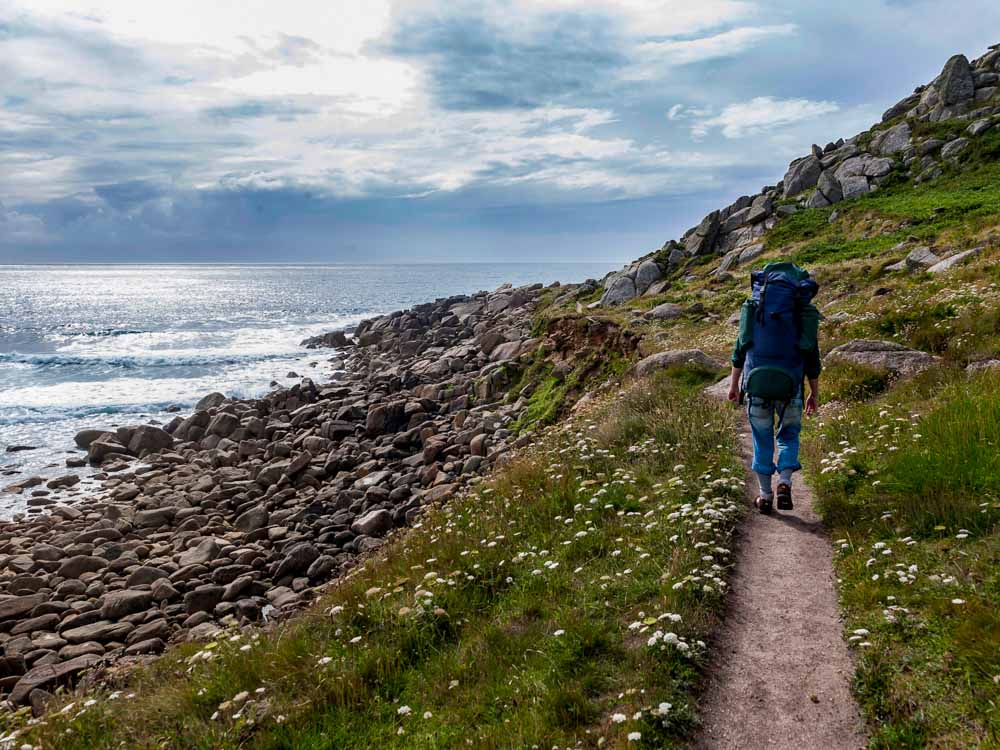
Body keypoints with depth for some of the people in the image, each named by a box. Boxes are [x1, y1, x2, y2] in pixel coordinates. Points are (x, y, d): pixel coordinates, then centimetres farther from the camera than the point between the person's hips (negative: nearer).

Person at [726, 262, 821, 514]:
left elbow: (740, 347, 7)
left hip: (756, 380, 1)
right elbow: (813, 356, 8)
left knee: (762, 438, 13)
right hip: (790, 385, 0)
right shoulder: (806, 313, 6)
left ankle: (765, 495, 17)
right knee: (789, 434, 19)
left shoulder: (755, 305, 8)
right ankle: (784, 483, 1)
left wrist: (734, 384, 12)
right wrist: (814, 394, 16)